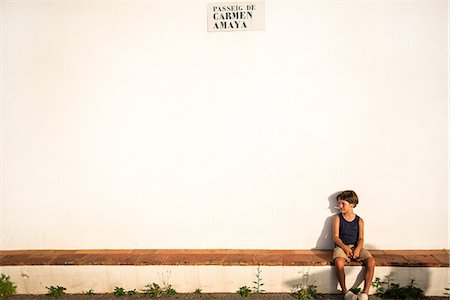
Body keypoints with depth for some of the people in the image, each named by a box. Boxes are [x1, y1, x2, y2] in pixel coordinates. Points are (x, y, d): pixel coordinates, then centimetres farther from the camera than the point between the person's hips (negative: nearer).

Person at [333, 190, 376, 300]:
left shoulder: (359, 220, 7)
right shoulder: (337, 218, 3)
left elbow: (361, 238, 2)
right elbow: (336, 237, -4)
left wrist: (358, 249, -19)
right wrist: (345, 248, -19)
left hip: (356, 247, 2)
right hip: (341, 246, -2)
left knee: (371, 261, -25)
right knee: (339, 262, -35)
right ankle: (345, 291, -19)